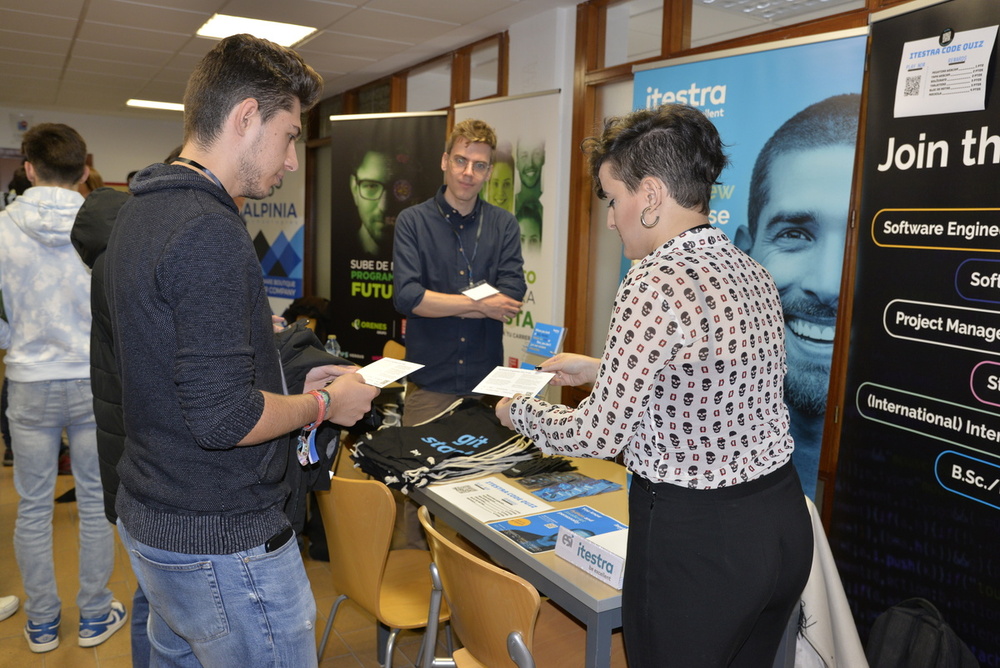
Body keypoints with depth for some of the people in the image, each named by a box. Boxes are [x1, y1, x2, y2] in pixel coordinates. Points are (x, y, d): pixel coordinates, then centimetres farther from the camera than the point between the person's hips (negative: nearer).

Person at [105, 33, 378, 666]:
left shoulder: (140, 212, 9)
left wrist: (292, 382, 11)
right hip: (222, 543, -10)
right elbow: (222, 418, -27)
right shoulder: (210, 232, -23)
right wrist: (325, 404, -10)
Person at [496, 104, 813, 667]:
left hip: (696, 536, -8)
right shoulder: (752, 272, 4)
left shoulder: (658, 282, -22)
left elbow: (599, 434, -19)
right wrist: (598, 369, 21)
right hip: (783, 518, 8)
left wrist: (520, 411, -1)